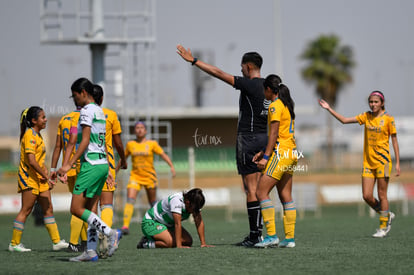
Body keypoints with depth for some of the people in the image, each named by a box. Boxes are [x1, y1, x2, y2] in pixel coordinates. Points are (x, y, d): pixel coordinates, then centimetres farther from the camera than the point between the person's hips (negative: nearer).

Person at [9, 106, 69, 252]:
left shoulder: (37, 135, 14)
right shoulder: (29, 135, -16)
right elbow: (31, 161, -23)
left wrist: (46, 173, 7)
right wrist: (46, 177, -21)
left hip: (39, 178, 9)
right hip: (28, 177, -9)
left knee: (48, 209, 6)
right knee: (26, 210, -5)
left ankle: (56, 241, 7)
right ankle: (14, 243, 2)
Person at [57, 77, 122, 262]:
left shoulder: (87, 111, -9)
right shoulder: (99, 111, 19)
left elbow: (85, 141, -17)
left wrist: (69, 164, -20)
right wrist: (107, 170, 25)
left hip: (91, 164, -10)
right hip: (102, 164, 10)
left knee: (76, 209, -9)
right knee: (88, 210, 10)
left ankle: (111, 233, -18)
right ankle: (91, 252, 5)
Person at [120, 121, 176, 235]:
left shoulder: (152, 144, -1)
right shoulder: (130, 144, 5)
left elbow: (163, 155, -5)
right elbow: (124, 157, 18)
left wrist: (171, 166, -19)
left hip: (149, 176, -1)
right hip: (135, 176, 1)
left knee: (153, 202, 8)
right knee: (130, 199, -17)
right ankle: (125, 226, -25)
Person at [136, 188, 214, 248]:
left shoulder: (194, 203, -11)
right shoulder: (177, 200, -33)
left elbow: (199, 222, -12)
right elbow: (177, 224, -37)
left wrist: (203, 243, -20)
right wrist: (179, 246, -40)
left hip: (169, 224, 9)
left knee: (188, 241, -7)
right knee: (170, 242, -32)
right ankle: (146, 243, -7)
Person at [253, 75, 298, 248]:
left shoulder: (275, 106, -9)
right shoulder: (286, 105, 18)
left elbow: (274, 134, -16)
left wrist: (266, 157, -17)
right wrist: (263, 152, 20)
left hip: (281, 153, -9)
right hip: (291, 153, 9)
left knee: (262, 192, -9)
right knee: (285, 196, 9)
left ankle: (271, 235, -15)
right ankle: (289, 237, 7)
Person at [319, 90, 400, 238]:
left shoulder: (388, 119, -4)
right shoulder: (366, 116, 8)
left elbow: (394, 141, -2)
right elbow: (345, 120, 10)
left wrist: (397, 163, -5)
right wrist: (329, 109, 1)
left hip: (382, 161, -5)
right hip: (368, 162, 5)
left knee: (382, 196, -3)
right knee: (367, 196, 0)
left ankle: (383, 227, 9)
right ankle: (387, 215, 23)